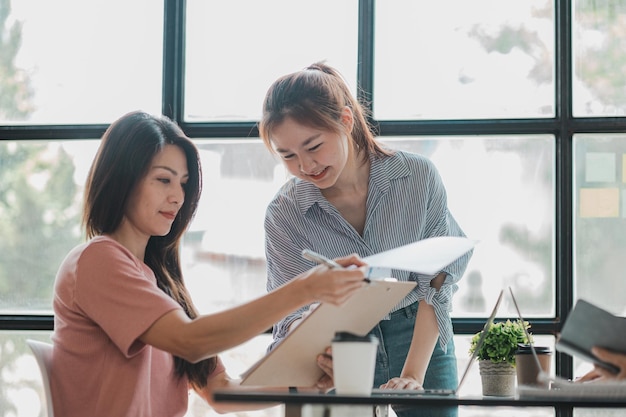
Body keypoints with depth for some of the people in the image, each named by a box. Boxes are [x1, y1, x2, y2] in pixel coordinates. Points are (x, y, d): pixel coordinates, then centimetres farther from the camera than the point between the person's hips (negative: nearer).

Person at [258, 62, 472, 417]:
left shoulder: (418, 176, -14)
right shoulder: (284, 214, -12)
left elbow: (437, 281, -14)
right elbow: (293, 311, -15)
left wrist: (413, 375, -24)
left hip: (421, 339, 0)